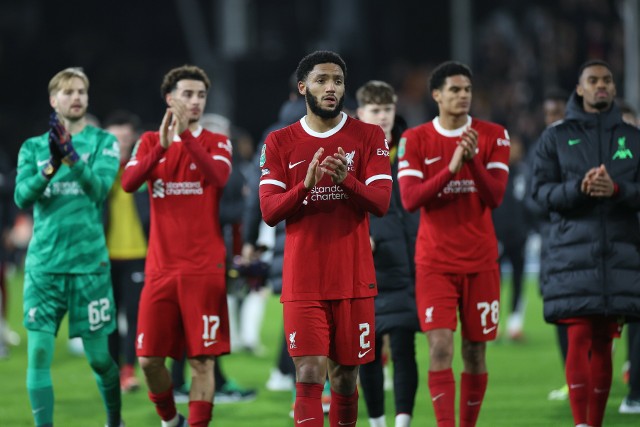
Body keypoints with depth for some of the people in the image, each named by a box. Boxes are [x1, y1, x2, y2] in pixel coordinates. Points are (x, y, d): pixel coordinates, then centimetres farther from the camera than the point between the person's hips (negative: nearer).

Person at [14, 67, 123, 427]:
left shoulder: (103, 142, 4)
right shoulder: (34, 147, 9)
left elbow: (100, 187, -13)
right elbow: (23, 196, -4)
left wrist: (71, 156, -28)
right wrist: (50, 168, -22)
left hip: (89, 262, -1)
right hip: (43, 263, 1)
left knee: (98, 356, 5)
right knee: (39, 353, -9)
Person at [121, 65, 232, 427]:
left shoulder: (216, 143, 5)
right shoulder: (150, 142, 11)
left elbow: (218, 177, -17)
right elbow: (129, 182, -7)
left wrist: (186, 135, -23)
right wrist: (162, 145, -19)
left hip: (204, 269, -2)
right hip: (161, 268, 2)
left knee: (203, 360, -6)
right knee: (149, 359, 1)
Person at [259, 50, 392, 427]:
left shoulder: (369, 137, 4)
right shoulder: (280, 143, 5)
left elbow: (381, 202, -6)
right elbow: (269, 211, -3)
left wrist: (346, 180, -25)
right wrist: (306, 185, -21)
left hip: (353, 279, 1)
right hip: (303, 281, -1)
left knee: (345, 378, 8)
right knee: (310, 377, -10)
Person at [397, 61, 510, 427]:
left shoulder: (493, 136, 2)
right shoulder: (415, 140, 1)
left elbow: (495, 197, -6)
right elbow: (410, 199, -10)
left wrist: (473, 160, -22)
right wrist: (451, 168, -21)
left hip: (480, 261, 1)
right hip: (435, 262, -1)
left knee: (475, 351, 4)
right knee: (440, 346, -13)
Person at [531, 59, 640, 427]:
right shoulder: (556, 137, 7)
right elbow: (542, 190, 0)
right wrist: (578, 188, -18)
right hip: (573, 254, -2)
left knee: (603, 342, 4)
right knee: (579, 338, -9)